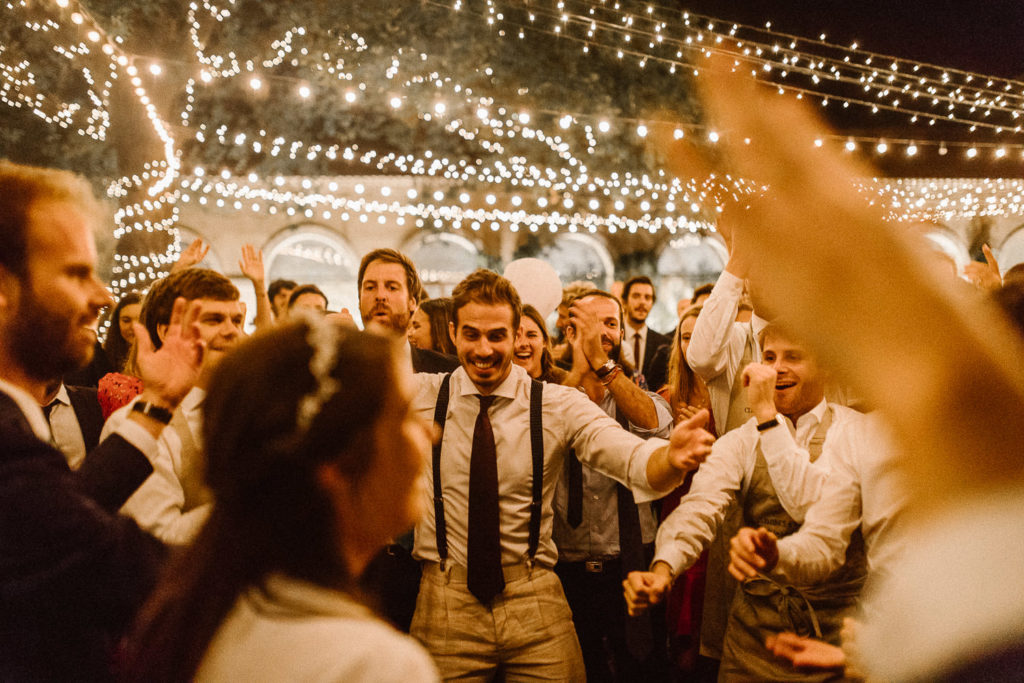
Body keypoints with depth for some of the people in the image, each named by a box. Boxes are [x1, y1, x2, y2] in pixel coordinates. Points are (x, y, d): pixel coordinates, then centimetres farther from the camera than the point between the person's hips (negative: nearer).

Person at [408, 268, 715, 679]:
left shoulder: (558, 405, -5)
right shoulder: (420, 395, -1)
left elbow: (634, 460, -18)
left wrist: (672, 458, -42)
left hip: (534, 603, 0)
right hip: (445, 603, 0)